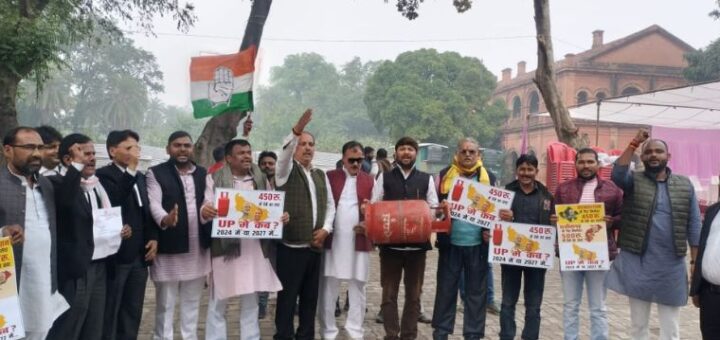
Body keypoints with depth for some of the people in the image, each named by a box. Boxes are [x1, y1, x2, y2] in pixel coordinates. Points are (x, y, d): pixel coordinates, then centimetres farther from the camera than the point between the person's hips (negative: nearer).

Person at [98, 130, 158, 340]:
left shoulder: (140, 177, 14)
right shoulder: (103, 175, -10)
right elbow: (112, 202, -27)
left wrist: (153, 237, 6)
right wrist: (130, 170, -23)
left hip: (139, 255, 7)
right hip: (116, 255, -7)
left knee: (133, 312, 14)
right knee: (110, 313, 3)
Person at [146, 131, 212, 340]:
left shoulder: (203, 174, 11)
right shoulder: (156, 173, -2)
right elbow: (154, 203, -15)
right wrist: (165, 219, -35)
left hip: (198, 249, 4)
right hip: (169, 248, -4)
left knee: (192, 302, 16)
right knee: (165, 304, 7)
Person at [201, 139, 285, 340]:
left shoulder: (261, 179, 11)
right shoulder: (215, 179, 1)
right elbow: (208, 208, -5)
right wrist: (204, 211, -28)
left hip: (255, 249, 3)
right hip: (226, 247, -3)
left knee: (251, 302, 12)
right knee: (218, 303, 6)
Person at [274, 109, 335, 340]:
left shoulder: (321, 175, 15)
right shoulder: (287, 170, -1)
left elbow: (330, 204, 15)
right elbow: (285, 151, -23)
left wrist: (326, 229, 0)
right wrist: (297, 130, -39)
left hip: (314, 246, 5)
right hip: (290, 246, -5)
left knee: (310, 296, 12)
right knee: (287, 297, 0)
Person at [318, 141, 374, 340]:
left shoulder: (369, 180, 8)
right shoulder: (330, 177, 5)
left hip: (359, 241, 1)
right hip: (332, 240, -1)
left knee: (357, 288, 10)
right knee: (328, 288, 6)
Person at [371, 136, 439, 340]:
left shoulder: (427, 179, 8)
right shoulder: (384, 178, 7)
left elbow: (434, 209, 8)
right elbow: (373, 206, 6)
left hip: (417, 244, 1)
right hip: (390, 244, -1)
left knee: (414, 295, 10)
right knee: (389, 294, 5)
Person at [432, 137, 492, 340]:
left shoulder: (488, 178, 5)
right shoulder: (445, 175, 3)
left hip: (477, 243, 0)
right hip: (450, 242, 0)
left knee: (476, 291, 8)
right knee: (446, 288, 8)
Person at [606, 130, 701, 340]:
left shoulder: (685, 185, 5)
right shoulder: (634, 181, 0)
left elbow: (694, 226, 5)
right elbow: (617, 174, -24)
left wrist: (696, 262, 2)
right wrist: (634, 144, -25)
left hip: (671, 265, 1)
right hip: (637, 264, -1)